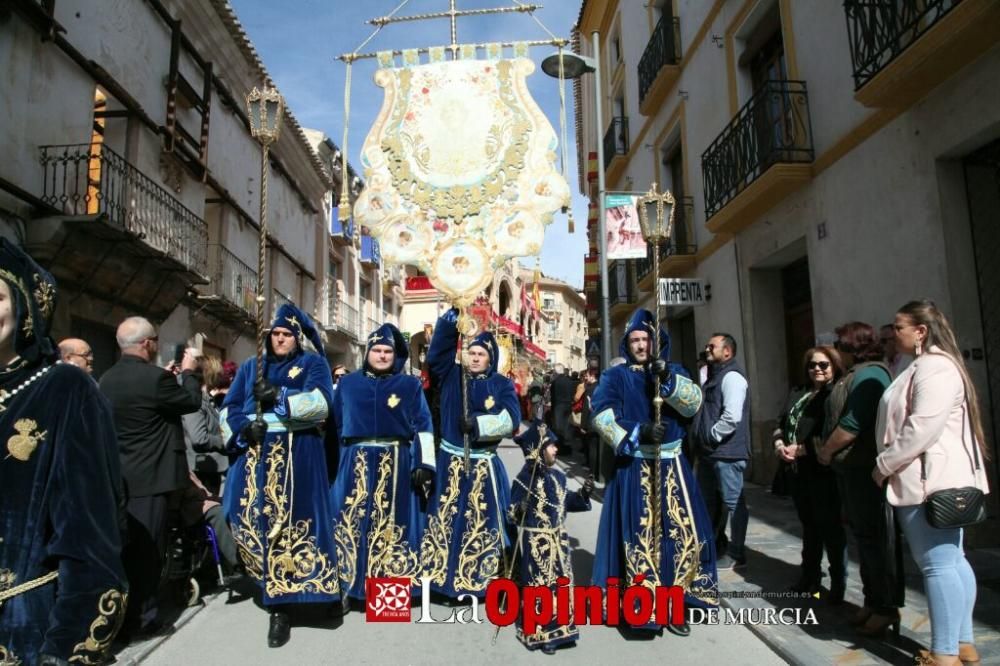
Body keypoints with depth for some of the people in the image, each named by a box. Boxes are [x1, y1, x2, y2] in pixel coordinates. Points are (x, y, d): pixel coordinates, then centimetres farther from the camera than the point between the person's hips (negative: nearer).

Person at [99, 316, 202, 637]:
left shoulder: (107, 379, 5)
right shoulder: (155, 376, -20)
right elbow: (192, 402, -7)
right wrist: (188, 372, 8)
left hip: (120, 475, 8)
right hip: (152, 476, -8)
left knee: (126, 545, 18)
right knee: (147, 547, 3)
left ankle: (120, 612, 31)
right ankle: (140, 616, 12)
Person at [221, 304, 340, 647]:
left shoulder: (313, 364, 7)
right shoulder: (251, 367, 19)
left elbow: (320, 402, -10)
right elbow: (229, 408, 11)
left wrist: (279, 398, -18)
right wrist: (242, 429, -9)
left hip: (297, 455, -4)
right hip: (255, 454, 4)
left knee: (291, 522, -7)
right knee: (249, 517, -1)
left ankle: (281, 606, 0)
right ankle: (273, 587, 21)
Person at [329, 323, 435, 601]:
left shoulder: (410, 385, 6)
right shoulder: (348, 383, 11)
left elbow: (423, 426, 2)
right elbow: (335, 423, 15)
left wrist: (425, 464, -7)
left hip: (397, 465, -1)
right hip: (355, 464, 2)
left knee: (392, 523, 2)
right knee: (351, 522, 2)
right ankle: (349, 583, 14)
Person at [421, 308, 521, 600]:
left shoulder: (501, 384, 2)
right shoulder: (452, 376, 6)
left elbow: (511, 418, -10)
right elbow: (437, 352, -8)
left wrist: (478, 424, -20)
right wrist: (455, 313, -15)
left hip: (484, 466, -1)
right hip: (450, 463, 1)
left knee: (484, 525, 3)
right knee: (445, 521, 4)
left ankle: (485, 582, 15)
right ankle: (445, 578, 16)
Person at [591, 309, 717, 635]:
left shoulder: (674, 371, 11)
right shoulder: (615, 376, 3)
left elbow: (693, 402, -7)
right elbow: (601, 415, -12)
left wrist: (667, 379, -23)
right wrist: (637, 433, -25)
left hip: (671, 465, 3)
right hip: (633, 468, -3)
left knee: (683, 532, 2)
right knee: (638, 535, -2)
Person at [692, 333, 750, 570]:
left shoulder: (732, 376, -13)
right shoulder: (714, 376, 18)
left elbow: (732, 417, -25)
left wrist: (711, 436, -15)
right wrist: (701, 439, 13)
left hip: (727, 451, -10)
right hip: (710, 451, 10)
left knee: (732, 503, 1)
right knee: (710, 500, 18)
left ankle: (736, 554, 11)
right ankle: (715, 543, 33)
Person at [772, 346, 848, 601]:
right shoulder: (799, 395, 16)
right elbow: (780, 425, 18)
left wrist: (801, 449, -18)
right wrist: (779, 443, -2)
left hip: (824, 472, -8)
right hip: (799, 472, 8)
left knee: (831, 528, 2)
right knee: (809, 526, 18)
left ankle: (838, 583, 15)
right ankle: (810, 577, 29)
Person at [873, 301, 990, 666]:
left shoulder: (934, 366, -16)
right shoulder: (927, 365, 18)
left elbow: (922, 428, -24)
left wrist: (884, 464, -14)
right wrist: (891, 465, 16)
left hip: (930, 480, -11)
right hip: (936, 479, 11)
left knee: (937, 564, -6)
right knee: (951, 561, 14)